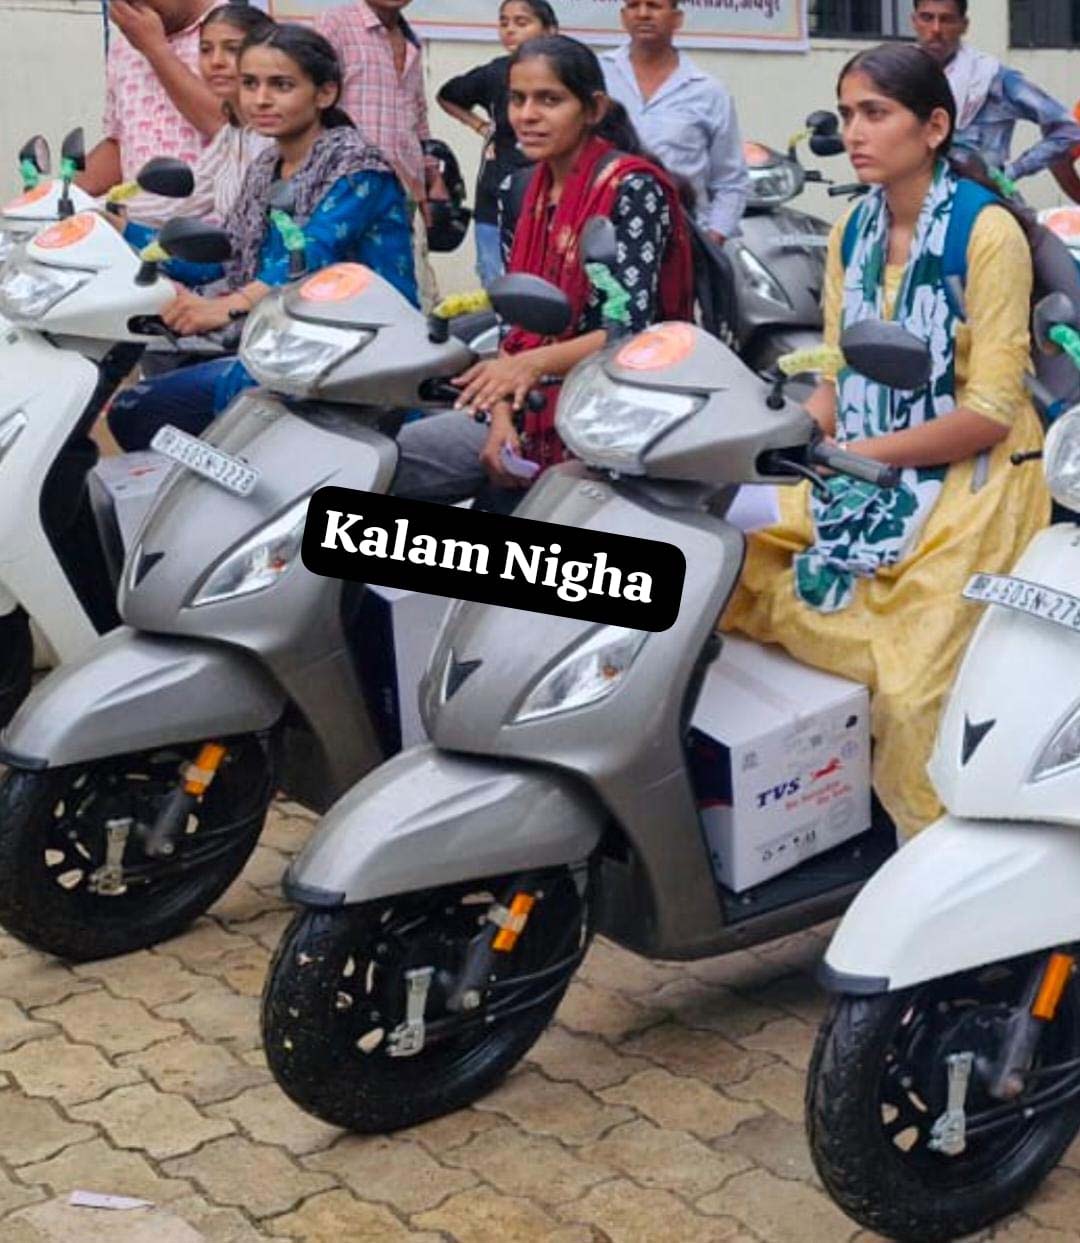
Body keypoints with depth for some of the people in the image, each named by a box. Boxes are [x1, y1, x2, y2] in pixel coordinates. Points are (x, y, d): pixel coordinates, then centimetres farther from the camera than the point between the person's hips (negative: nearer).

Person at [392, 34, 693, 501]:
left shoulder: (632, 188, -10)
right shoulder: (535, 190, 13)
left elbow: (633, 328, -20)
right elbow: (515, 318, 12)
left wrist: (535, 363, -35)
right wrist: (501, 417, -4)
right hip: (531, 411, 7)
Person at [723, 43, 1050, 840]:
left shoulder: (988, 233, -13)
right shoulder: (852, 233, 8)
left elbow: (991, 412, -16)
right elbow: (837, 380, 8)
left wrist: (855, 454, -21)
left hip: (966, 477, -7)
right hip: (864, 475, 7)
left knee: (912, 694, -15)